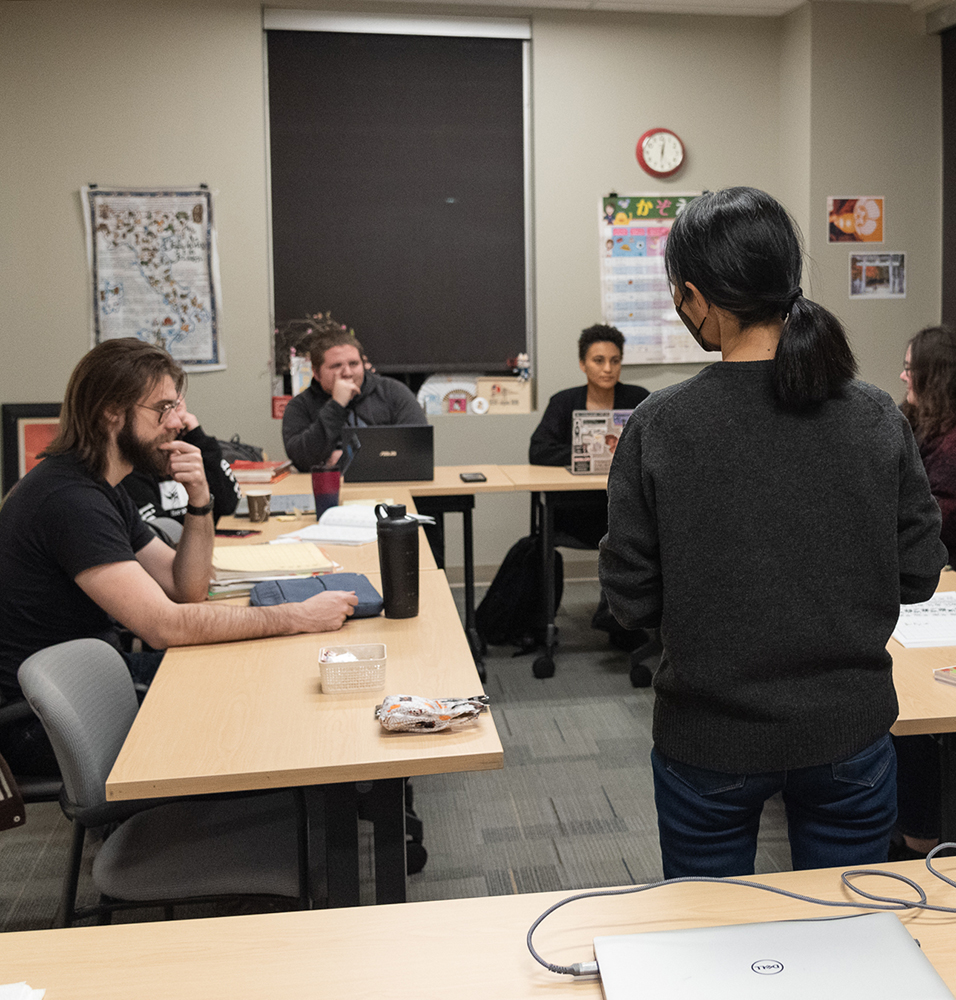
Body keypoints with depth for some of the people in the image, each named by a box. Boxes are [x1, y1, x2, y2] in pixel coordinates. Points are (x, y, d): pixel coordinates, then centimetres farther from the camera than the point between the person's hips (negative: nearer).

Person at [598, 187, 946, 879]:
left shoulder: (659, 427, -16)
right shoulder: (878, 419, -10)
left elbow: (631, 599, -10)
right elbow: (918, 575, -2)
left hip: (709, 745, -1)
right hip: (851, 734, 2)